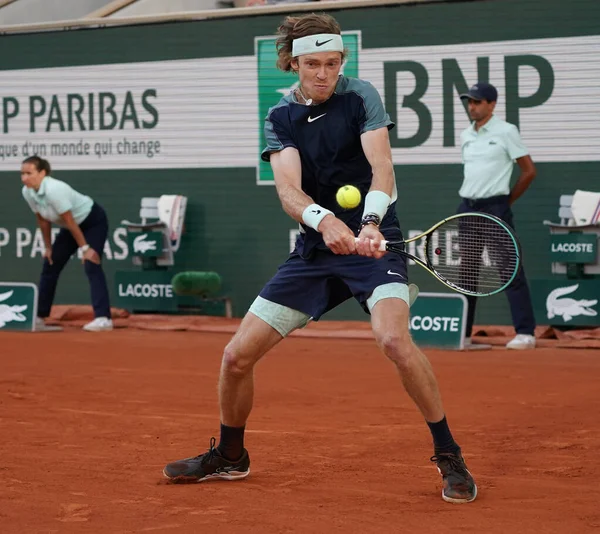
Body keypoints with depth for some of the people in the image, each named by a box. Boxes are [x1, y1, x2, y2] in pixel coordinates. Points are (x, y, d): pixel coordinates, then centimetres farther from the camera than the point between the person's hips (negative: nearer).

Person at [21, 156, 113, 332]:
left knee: (91, 265, -23)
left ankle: (103, 318, -30)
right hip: (71, 225, 9)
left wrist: (85, 248, -24)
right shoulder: (27, 192, -13)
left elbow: (70, 222, -30)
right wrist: (48, 247, 6)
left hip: (93, 222, -8)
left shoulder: (54, 190, -36)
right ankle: (39, 317, 18)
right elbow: (42, 220, 1)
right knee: (50, 265, 9)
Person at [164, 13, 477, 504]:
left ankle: (449, 456, -17)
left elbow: (381, 168, -16)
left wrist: (370, 223, -36)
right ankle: (230, 456, 27)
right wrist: (325, 221, -34)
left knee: (393, 337, -32)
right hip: (316, 248, 4)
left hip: (373, 241, -4)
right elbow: (288, 189, -12)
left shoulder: (360, 97, -4)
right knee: (238, 354, 1)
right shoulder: (280, 119, 4)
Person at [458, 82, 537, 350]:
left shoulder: (506, 132, -5)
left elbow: (529, 170, -3)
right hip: (466, 208, 7)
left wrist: (507, 200, 1)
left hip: (495, 209, -7)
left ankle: (525, 333, -8)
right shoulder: (466, 136, 13)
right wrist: (471, 199, 14)